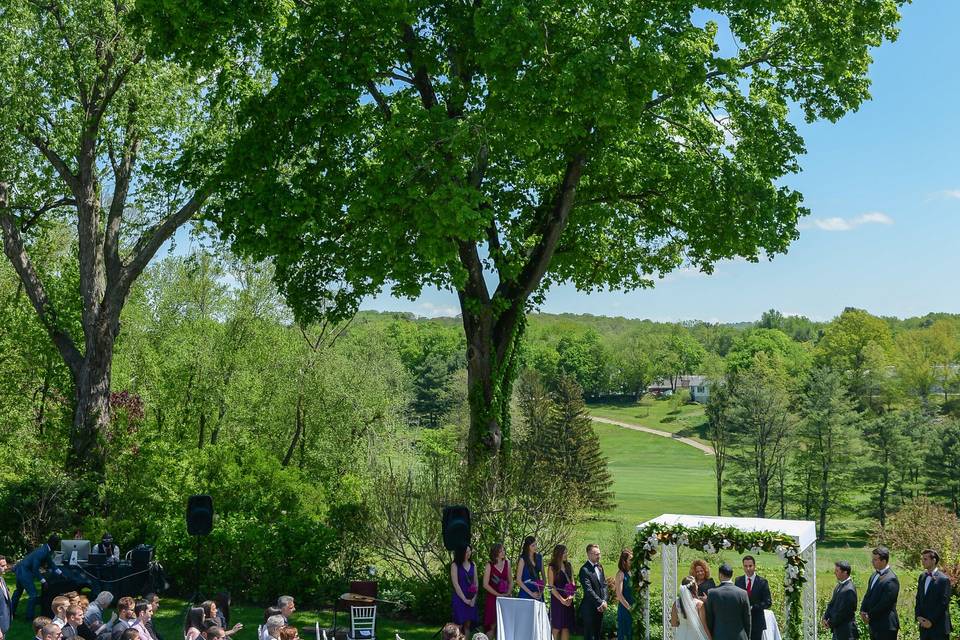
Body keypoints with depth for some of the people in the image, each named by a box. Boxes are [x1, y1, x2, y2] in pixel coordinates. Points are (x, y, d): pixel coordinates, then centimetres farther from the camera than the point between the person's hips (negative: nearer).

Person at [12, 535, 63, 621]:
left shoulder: (47, 551, 4)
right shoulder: (42, 552, -27)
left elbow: (51, 564, 17)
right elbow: (35, 569, -26)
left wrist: (60, 573, 13)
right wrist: (43, 581, -21)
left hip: (20, 569, 11)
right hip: (24, 571, -11)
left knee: (18, 591, 25)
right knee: (33, 594, -6)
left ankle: (11, 611, 40)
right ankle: (29, 617, 3)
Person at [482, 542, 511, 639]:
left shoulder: (507, 563, 6)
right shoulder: (490, 565, -6)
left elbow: (510, 581, 14)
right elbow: (485, 584, -9)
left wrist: (508, 593, -2)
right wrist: (498, 594, -11)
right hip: (492, 598, -4)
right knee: (492, 626, -6)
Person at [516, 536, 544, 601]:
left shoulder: (539, 558, 9)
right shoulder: (523, 559, -5)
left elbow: (543, 576, 13)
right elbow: (518, 580, -7)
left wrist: (541, 591, 0)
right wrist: (531, 593, -10)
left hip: (538, 593, 4)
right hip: (526, 594, -4)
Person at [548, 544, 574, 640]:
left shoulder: (568, 566, 11)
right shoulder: (552, 568, -3)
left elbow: (572, 583, 10)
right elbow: (551, 587, -7)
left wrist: (570, 597, -6)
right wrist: (562, 599, -13)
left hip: (568, 601, 4)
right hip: (557, 600, -4)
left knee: (566, 627, 1)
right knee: (556, 626, -3)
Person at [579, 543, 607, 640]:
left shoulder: (599, 567, 9)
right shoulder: (585, 570, -17)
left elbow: (604, 585, 9)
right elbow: (588, 590, -21)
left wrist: (604, 601, -4)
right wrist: (600, 603, -18)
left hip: (600, 608, 8)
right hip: (590, 608, -8)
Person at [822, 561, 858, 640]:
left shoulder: (849, 590, -23)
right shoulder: (839, 585, 7)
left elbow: (843, 612, -23)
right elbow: (832, 604, 13)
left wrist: (831, 623, -13)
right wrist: (825, 618, 1)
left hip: (846, 631, -9)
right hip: (837, 629, 9)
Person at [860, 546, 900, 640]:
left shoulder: (891, 580, -19)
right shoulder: (874, 576, 11)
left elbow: (884, 603, -20)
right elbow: (868, 595, 16)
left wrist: (870, 615, -12)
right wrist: (863, 611, 0)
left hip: (886, 626, -9)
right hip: (874, 625, 9)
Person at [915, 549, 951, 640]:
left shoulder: (943, 579, -11)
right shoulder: (922, 576, 10)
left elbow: (943, 604, -13)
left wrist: (931, 621, -14)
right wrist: (918, 616, 2)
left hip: (938, 626, -6)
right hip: (924, 625, 6)